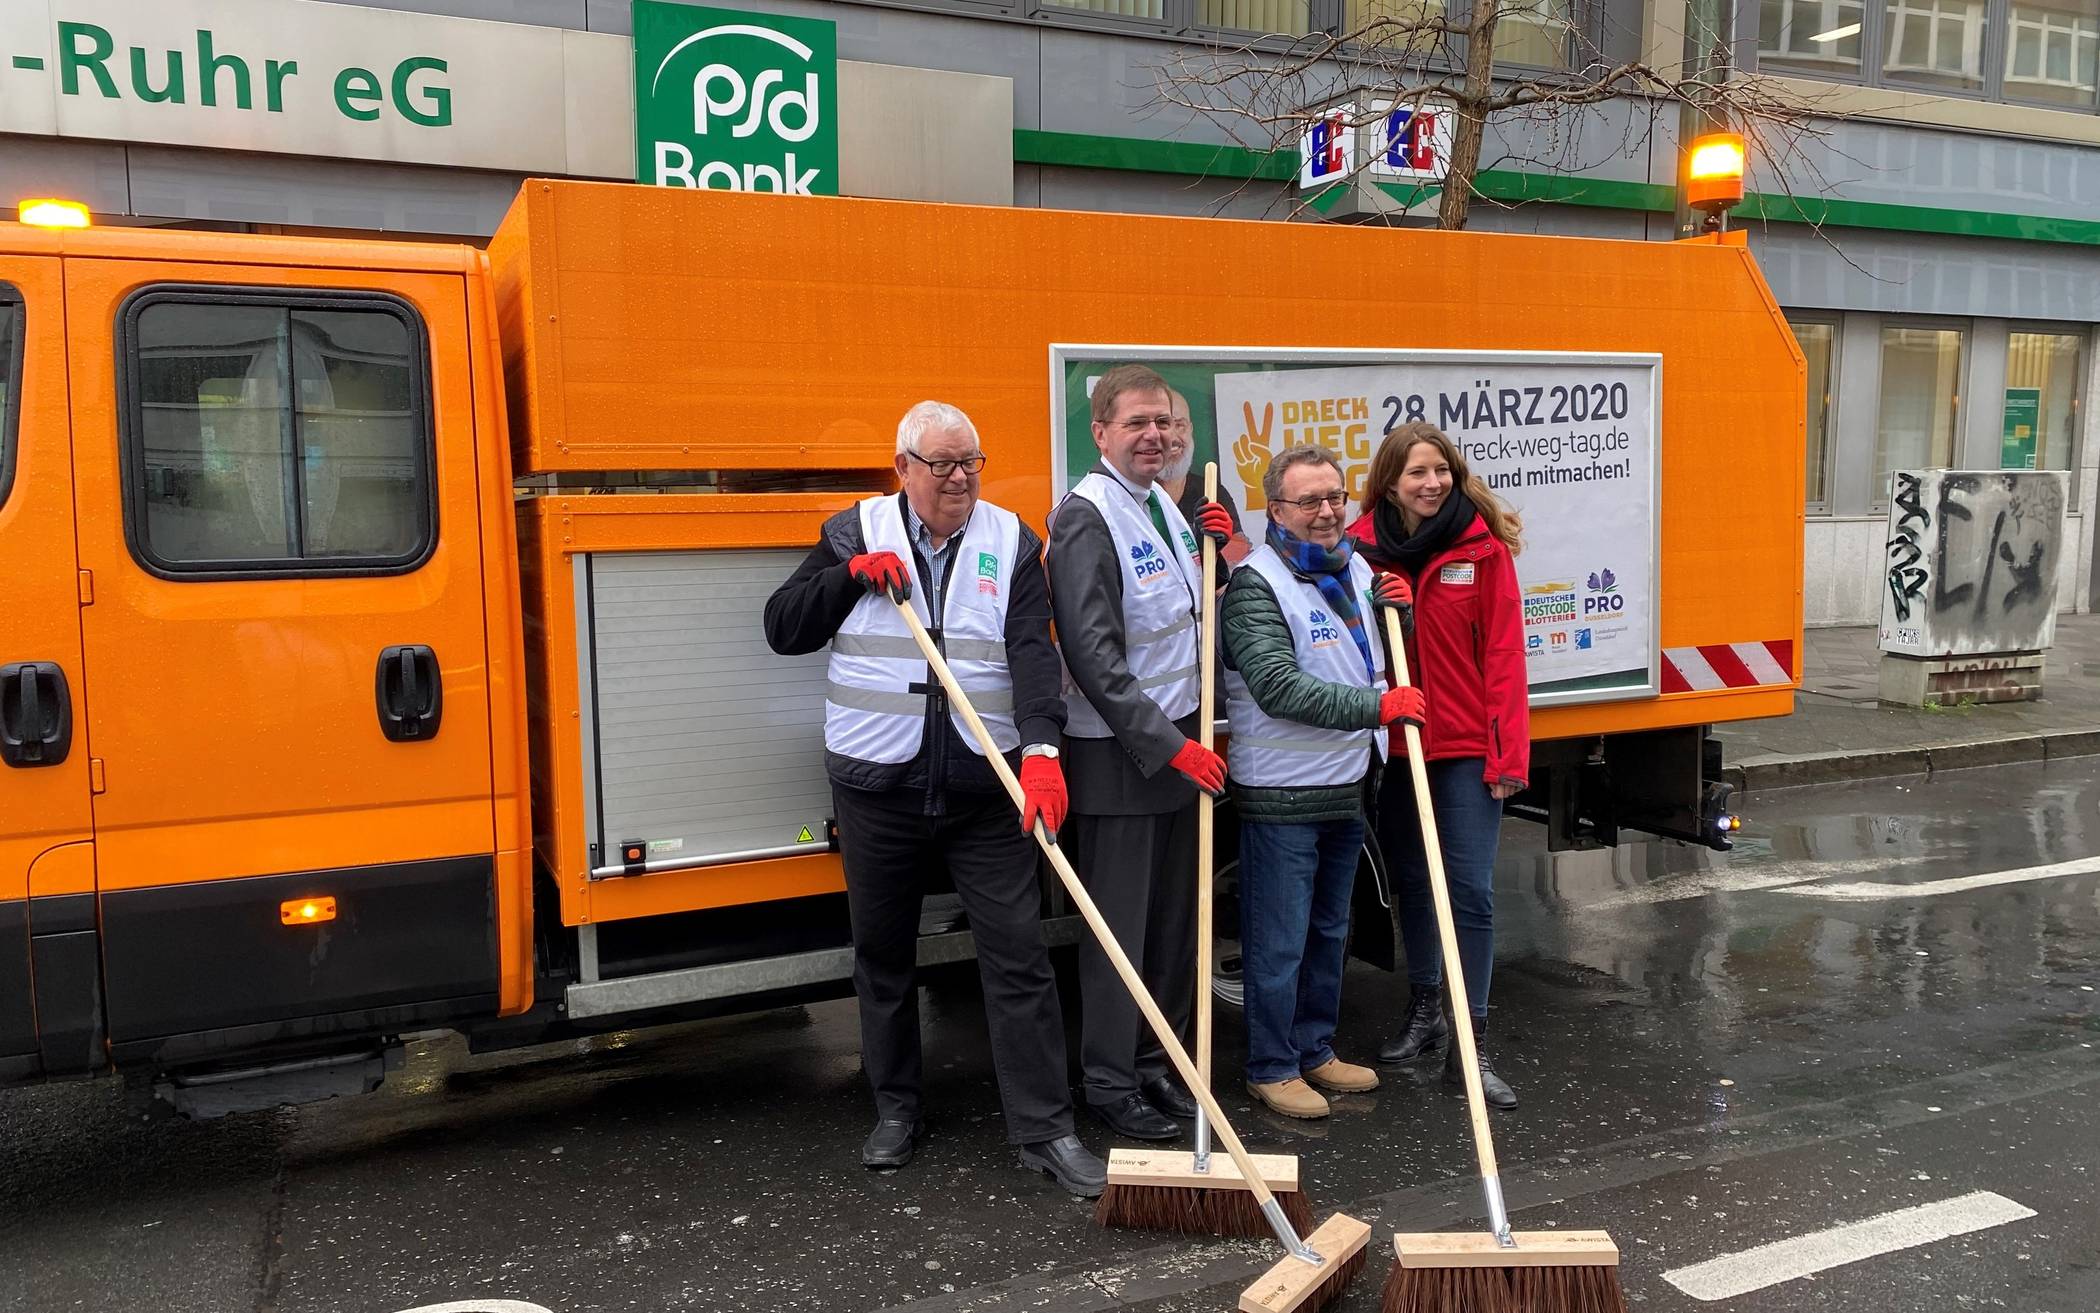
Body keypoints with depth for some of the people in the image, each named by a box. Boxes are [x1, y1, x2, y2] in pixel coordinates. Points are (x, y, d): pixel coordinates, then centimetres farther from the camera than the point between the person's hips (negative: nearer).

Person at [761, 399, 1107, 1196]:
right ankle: (895, 1110, 32)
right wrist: (852, 574, -12)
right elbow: (782, 629, 2)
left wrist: (1041, 748, -25)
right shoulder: (854, 534, 5)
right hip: (877, 789, 1)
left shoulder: (1010, 541, 2)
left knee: (1018, 956, 0)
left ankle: (1044, 1129, 10)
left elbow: (1033, 651, -11)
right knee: (883, 957, 13)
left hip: (984, 790, -1)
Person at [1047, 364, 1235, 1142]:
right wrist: (1169, 746, -20)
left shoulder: (1165, 506, 12)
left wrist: (1218, 547, 3)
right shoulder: (1087, 514, -14)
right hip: (1117, 754, -8)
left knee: (1174, 923, 15)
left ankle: (1156, 1061, 30)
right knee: (1118, 928, 3)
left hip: (1179, 744, 8)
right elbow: (1093, 656, -20)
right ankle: (1110, 1081, 17)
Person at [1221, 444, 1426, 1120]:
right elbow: (1278, 687, -25)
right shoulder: (1257, 583, -15)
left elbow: (1388, 658, 21)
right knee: (1279, 940, 1)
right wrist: (1377, 706, -28)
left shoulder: (1356, 569, 10)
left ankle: (1315, 1051, 32)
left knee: (1328, 931, 18)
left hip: (1346, 786, 8)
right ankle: (1271, 1067, 16)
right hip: (1281, 792, -8)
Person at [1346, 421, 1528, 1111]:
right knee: (1410, 882, 16)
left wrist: (1508, 753, -10)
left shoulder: (1482, 547, -5)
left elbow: (1503, 654, -6)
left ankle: (1468, 1046, 8)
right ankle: (1424, 1011, 34)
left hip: (1465, 748, -3)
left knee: (1471, 892, -2)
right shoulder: (1362, 545, 2)